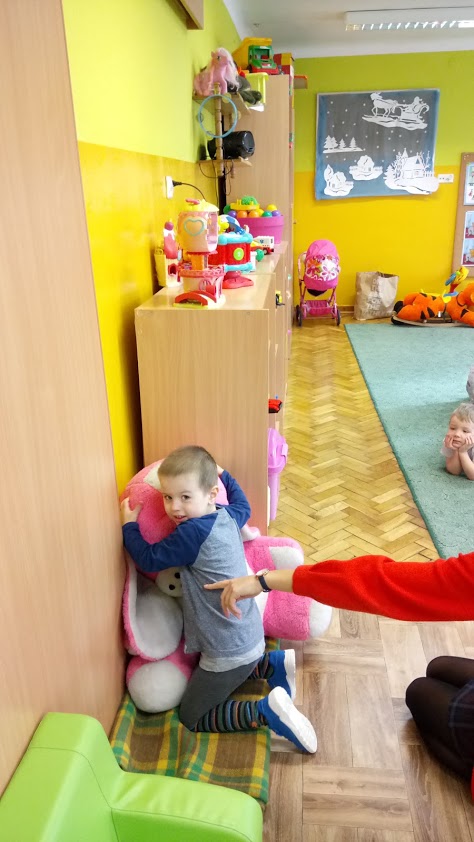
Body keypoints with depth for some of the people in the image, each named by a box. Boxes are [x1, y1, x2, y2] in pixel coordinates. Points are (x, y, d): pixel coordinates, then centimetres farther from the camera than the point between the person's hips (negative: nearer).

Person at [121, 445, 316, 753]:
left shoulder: (193, 532, -27)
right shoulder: (228, 516, -2)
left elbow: (149, 559, -17)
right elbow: (243, 505, 22)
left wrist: (129, 524, -2)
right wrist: (222, 474, 31)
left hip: (230, 652, -9)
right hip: (251, 635, 9)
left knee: (192, 716, 9)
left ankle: (265, 711, -5)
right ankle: (274, 664, 17)